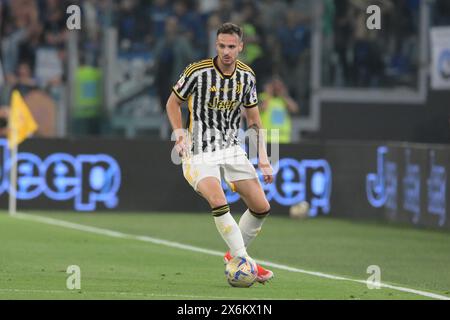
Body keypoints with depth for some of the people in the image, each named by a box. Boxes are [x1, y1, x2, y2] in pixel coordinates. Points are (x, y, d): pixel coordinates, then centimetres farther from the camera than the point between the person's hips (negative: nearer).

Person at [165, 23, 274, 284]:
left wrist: (263, 159, 5)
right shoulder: (197, 72, -14)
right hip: (200, 152, -5)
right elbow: (173, 103, 0)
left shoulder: (247, 76, 0)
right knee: (218, 202, -28)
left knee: (261, 207, 1)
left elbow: (253, 119, 11)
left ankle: (235, 255, 22)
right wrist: (180, 133, -15)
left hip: (232, 148, 5)